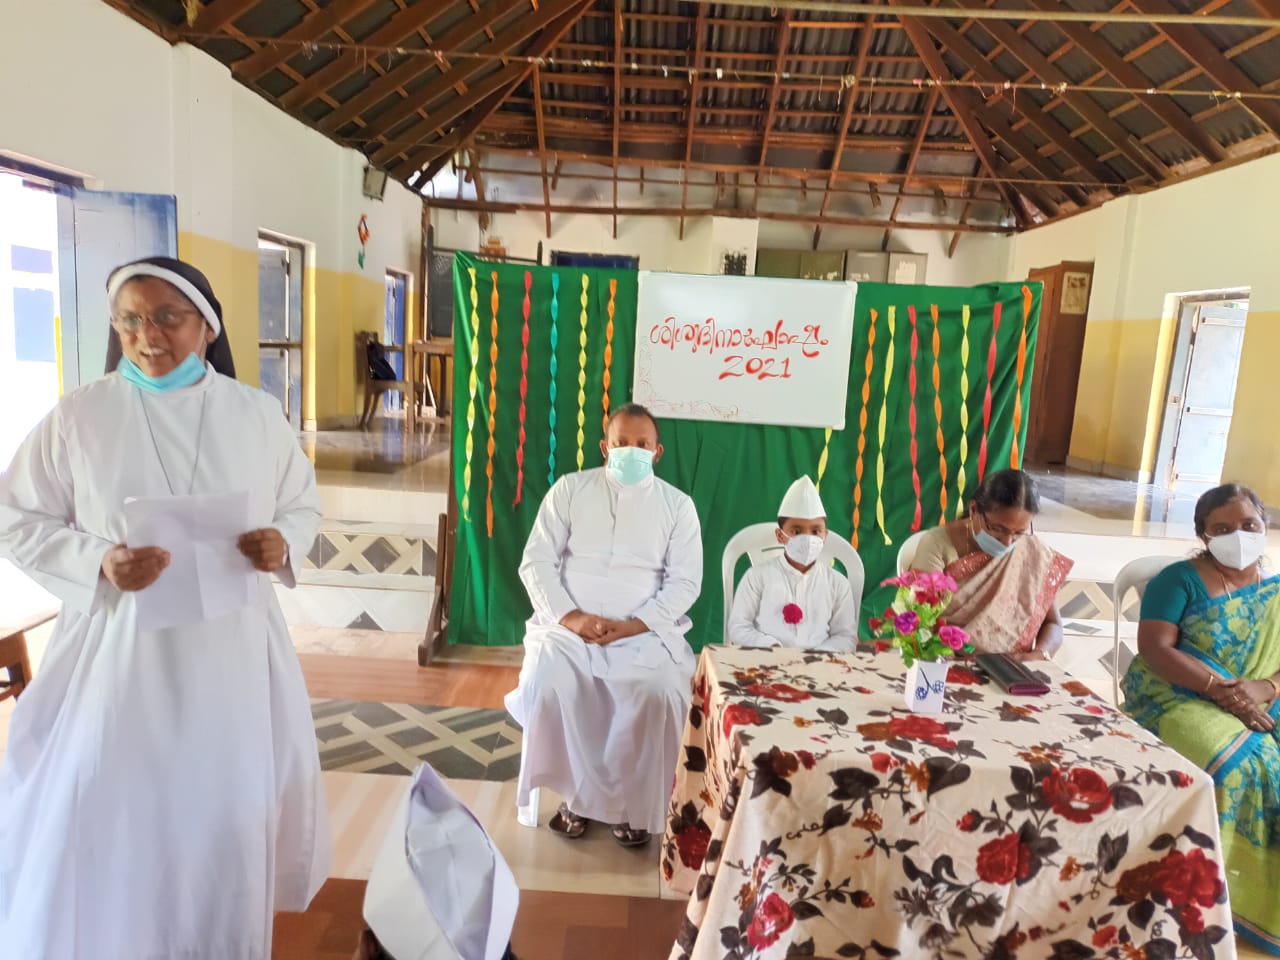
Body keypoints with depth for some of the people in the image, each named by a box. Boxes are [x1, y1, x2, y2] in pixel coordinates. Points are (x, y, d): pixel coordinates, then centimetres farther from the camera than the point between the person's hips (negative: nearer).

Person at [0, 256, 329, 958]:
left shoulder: (257, 413, 0)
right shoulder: (78, 415, -5)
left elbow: (304, 505, 9)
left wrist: (284, 544, -13)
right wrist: (98, 563, -17)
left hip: (233, 651, 2)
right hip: (120, 647, -1)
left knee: (229, 813, 16)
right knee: (101, 821, 6)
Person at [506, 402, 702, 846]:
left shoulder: (678, 504, 5)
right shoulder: (569, 489, 5)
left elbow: (684, 582, 0)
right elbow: (537, 562, 1)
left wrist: (633, 626, -15)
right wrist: (569, 616, -14)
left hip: (646, 632, 0)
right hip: (569, 625, 1)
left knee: (661, 694, -28)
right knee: (547, 684, -28)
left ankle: (634, 804, -4)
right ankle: (577, 794, -5)